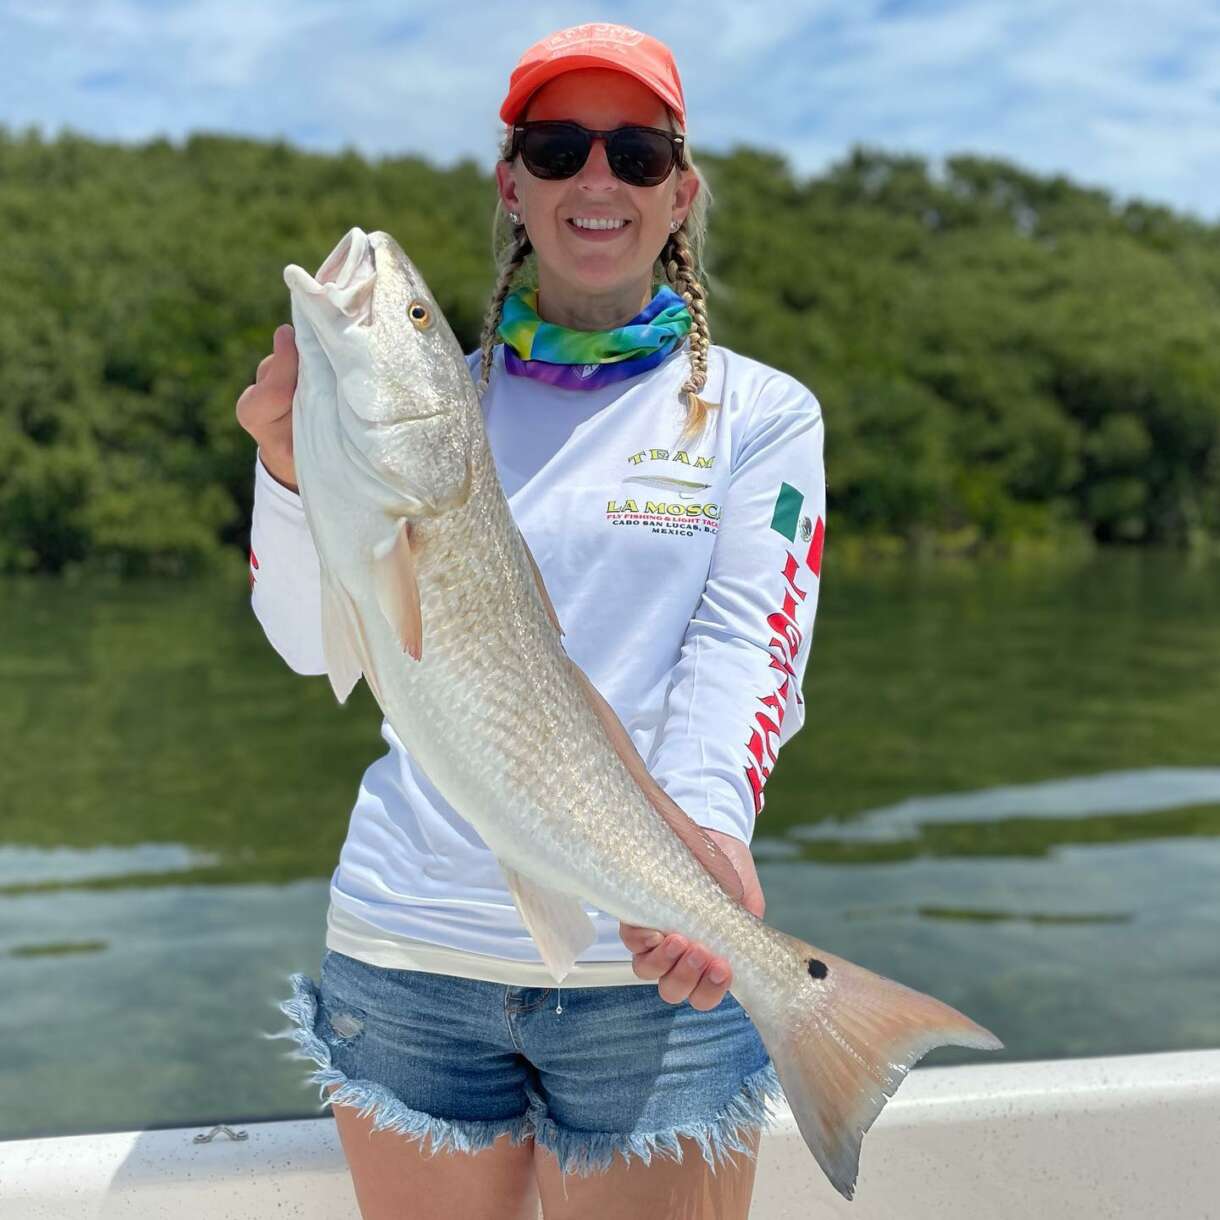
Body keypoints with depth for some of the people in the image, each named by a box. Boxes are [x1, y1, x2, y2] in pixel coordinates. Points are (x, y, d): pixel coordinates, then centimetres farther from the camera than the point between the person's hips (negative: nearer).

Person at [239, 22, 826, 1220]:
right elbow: (315, 647, 1)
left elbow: (749, 648, -10)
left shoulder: (760, 411, 4)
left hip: (649, 967, -2)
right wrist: (292, 469, -17)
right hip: (405, 947, 2)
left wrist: (706, 829, -28)